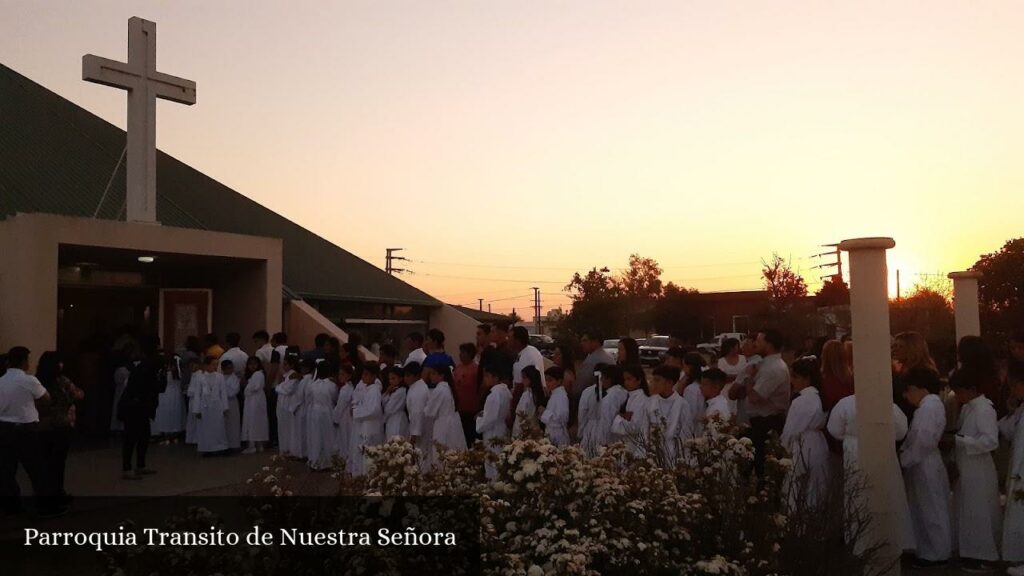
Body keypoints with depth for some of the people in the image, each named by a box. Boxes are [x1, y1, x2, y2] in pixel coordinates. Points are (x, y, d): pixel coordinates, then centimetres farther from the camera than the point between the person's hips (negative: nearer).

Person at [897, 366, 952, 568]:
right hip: (924, 464, 10)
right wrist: (903, 453, 4)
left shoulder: (928, 407, -20)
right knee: (928, 510, 17)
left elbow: (922, 442, -25)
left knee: (931, 511, 3)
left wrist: (902, 460, -16)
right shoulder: (930, 404, 12)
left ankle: (937, 554, 15)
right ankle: (932, 551, 27)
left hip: (924, 466, -10)